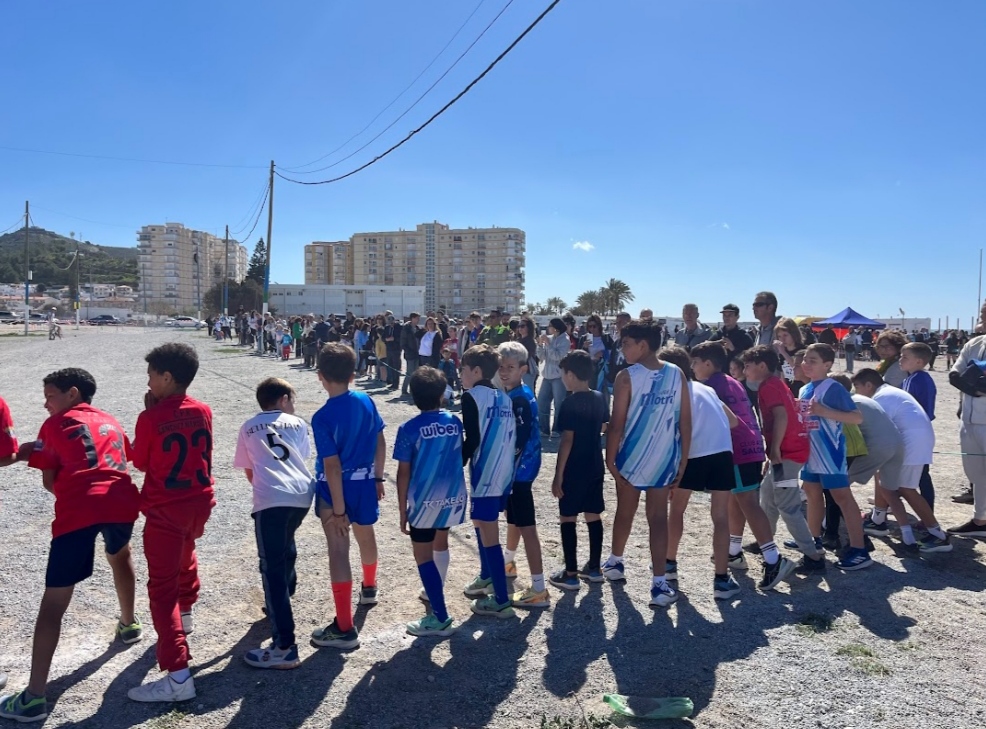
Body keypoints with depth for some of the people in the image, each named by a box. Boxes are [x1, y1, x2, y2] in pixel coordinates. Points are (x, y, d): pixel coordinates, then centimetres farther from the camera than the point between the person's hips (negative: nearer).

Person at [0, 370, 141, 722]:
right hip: (122, 501, 5)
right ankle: (129, 623, 51)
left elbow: (49, 482, 13)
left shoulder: (55, 424, 16)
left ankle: (33, 697, 0)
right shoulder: (110, 421, 27)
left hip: (77, 511, -4)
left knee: (53, 601, 1)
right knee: (119, 555, 37)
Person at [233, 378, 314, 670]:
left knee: (272, 568, -5)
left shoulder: (248, 428, 20)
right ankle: (283, 599, 52)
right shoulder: (297, 423, 21)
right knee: (286, 545, 30)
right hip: (302, 495, 3)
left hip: (271, 499, -3)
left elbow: (248, 471, 23)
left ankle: (284, 647, -10)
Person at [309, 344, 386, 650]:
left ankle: (344, 628, -1)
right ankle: (370, 587, 53)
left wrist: (338, 509, -18)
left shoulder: (323, 417, -22)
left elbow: (332, 466, -22)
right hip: (365, 482, 7)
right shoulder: (366, 401, -5)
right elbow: (380, 442, 3)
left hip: (336, 487, -6)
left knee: (338, 550, -4)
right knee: (365, 535, 28)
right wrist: (377, 477, 15)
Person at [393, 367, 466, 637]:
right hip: (452, 496, 5)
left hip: (424, 500, -5)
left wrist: (402, 510, -5)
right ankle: (435, 592, 46)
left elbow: (404, 473, -11)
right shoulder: (455, 422, -2)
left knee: (423, 555, 4)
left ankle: (440, 618, 6)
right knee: (441, 544, 26)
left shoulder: (409, 428, -13)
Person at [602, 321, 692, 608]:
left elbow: (617, 423, -14)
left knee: (625, 512, 18)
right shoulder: (676, 374, -1)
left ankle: (615, 563, 39)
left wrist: (609, 457, -5)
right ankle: (659, 584, 1)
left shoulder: (627, 376, -12)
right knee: (658, 518, 6)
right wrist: (683, 460, 7)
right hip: (664, 458, 2)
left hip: (631, 457, -2)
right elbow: (686, 422, 0)